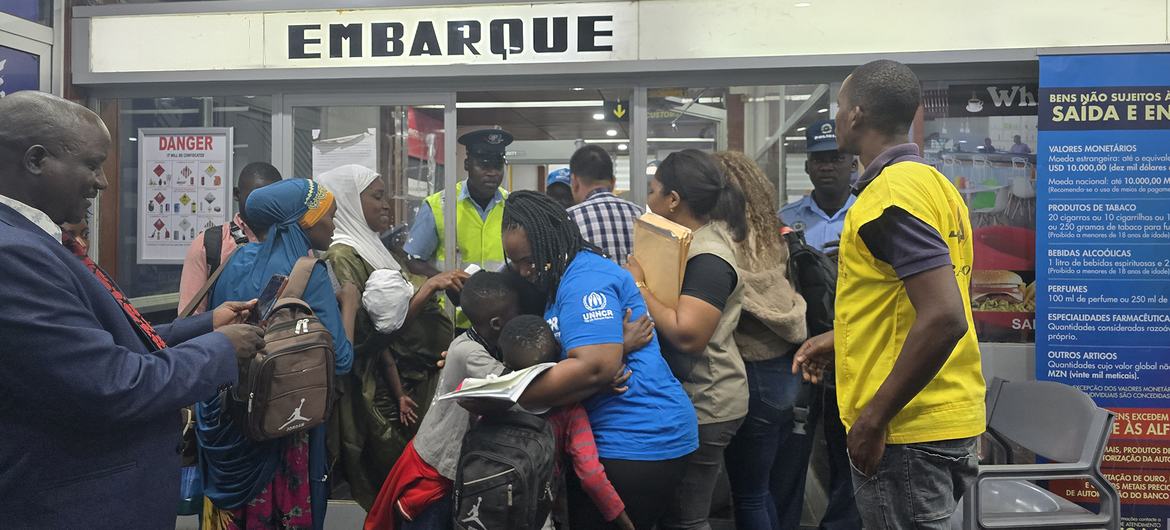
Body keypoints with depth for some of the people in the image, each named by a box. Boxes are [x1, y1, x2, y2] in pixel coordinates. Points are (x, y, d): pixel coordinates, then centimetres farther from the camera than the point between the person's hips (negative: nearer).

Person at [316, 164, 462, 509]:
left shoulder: (372, 249, 15)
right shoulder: (344, 256, -11)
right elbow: (370, 338, -19)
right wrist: (427, 290, -20)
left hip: (413, 384, 8)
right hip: (385, 394, -8)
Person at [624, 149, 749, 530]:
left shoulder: (708, 259, -21)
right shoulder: (698, 240, 10)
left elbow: (686, 334, -31)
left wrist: (639, 287, -21)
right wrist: (642, 278, -2)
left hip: (704, 405, -10)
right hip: (694, 397, 10)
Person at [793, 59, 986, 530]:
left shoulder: (891, 192, -19)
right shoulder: (933, 182, 12)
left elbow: (944, 318, -27)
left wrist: (873, 419, -21)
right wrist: (841, 338, 22)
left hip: (907, 431, -10)